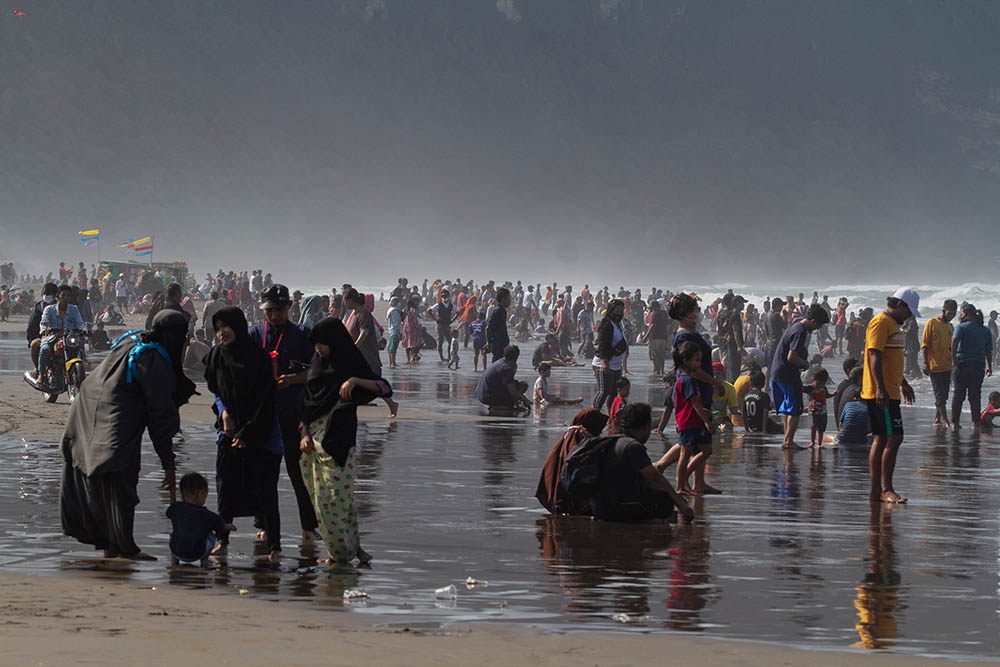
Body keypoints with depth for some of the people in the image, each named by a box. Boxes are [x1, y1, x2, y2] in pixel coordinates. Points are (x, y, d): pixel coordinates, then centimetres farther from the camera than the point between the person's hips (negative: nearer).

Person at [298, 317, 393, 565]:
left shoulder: (351, 366, -4)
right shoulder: (317, 366, 13)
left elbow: (385, 388, -15)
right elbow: (306, 404, 16)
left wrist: (355, 380, -28)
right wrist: (304, 433, 2)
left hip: (337, 442, -6)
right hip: (312, 442, 6)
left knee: (338, 495, -11)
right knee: (320, 497, 5)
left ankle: (351, 547, -2)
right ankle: (340, 551, 11)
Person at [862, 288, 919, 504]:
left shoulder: (893, 324, 21)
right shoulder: (881, 322, -12)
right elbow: (875, 355, -20)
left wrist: (903, 383, 41)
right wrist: (881, 388, -27)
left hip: (888, 392, 11)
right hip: (882, 394, -11)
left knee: (881, 440, 10)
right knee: (894, 438, -13)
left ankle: (876, 491, 12)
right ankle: (886, 490, -11)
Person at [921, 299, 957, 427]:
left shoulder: (950, 327, 15)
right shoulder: (932, 323, -5)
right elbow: (925, 345, -8)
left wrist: (953, 364, 19)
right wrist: (925, 363, -15)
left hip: (947, 367, 7)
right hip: (935, 366, -7)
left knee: (943, 396, 8)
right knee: (940, 396, -9)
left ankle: (937, 420, 13)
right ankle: (945, 420, -11)